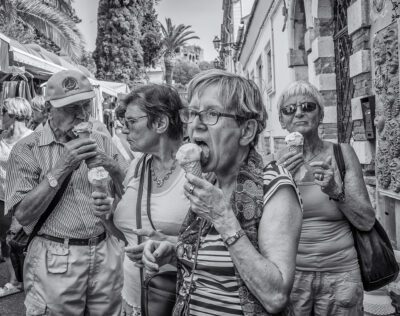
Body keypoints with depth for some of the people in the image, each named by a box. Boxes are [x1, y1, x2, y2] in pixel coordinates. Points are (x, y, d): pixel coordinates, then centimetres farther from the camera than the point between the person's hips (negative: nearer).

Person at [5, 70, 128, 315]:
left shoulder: (102, 143, 6)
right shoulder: (27, 149, -4)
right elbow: (22, 214, -11)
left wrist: (112, 166, -12)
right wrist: (61, 169, -19)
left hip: (107, 256, 4)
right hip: (56, 263, -3)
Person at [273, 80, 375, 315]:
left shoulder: (342, 153, -3)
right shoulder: (277, 162, -2)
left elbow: (367, 222, -6)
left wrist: (336, 192, -23)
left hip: (339, 274, 0)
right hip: (289, 272, 0)